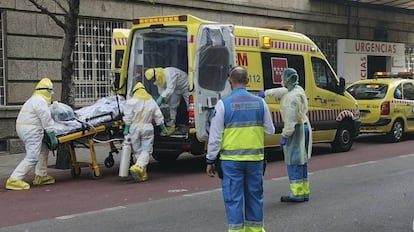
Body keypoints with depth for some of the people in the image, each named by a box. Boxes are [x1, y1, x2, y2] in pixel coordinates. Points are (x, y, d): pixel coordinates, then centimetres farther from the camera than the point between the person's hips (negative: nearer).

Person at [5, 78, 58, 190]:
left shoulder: (34, 99, 20)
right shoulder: (41, 101, -13)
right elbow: (46, 120, -16)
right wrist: (52, 137, -12)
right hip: (31, 130, -11)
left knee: (43, 151, 18)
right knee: (32, 157, -12)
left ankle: (40, 176, 22)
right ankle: (14, 180, -16)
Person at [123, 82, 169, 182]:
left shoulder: (131, 101, -1)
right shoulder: (151, 101, 10)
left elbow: (128, 117, -7)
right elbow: (158, 117, 12)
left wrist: (126, 129, -2)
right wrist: (163, 129, 20)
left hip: (134, 128, -1)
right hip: (147, 128, 1)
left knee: (138, 151, 10)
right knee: (146, 150, 1)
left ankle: (143, 174, 12)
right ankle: (138, 167, -24)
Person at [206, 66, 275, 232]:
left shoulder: (223, 104, -9)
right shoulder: (260, 102, 0)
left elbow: (215, 136, -7)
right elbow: (270, 130, 7)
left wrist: (210, 160, 0)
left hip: (231, 159, -3)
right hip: (255, 158, 3)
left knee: (233, 198, 4)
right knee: (255, 195, 16)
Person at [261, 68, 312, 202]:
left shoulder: (291, 97, -21)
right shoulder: (298, 90, 10)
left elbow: (290, 119, -24)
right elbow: (281, 91, 29)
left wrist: (284, 136, -19)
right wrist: (266, 93, 40)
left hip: (296, 130, -10)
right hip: (304, 126, 10)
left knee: (293, 162, -5)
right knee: (301, 161, 15)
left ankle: (297, 194, -3)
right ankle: (304, 192, 21)